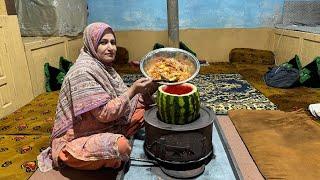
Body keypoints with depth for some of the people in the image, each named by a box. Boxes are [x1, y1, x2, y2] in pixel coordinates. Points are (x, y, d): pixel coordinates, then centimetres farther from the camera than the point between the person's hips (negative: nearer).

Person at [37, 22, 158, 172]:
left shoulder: (104, 67, 4)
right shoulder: (83, 71, -22)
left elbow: (125, 101, 4)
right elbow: (105, 113, -26)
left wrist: (148, 89, -11)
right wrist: (133, 89, -25)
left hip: (106, 128, 9)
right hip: (76, 140, -8)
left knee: (142, 110, 6)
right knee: (121, 146, -35)